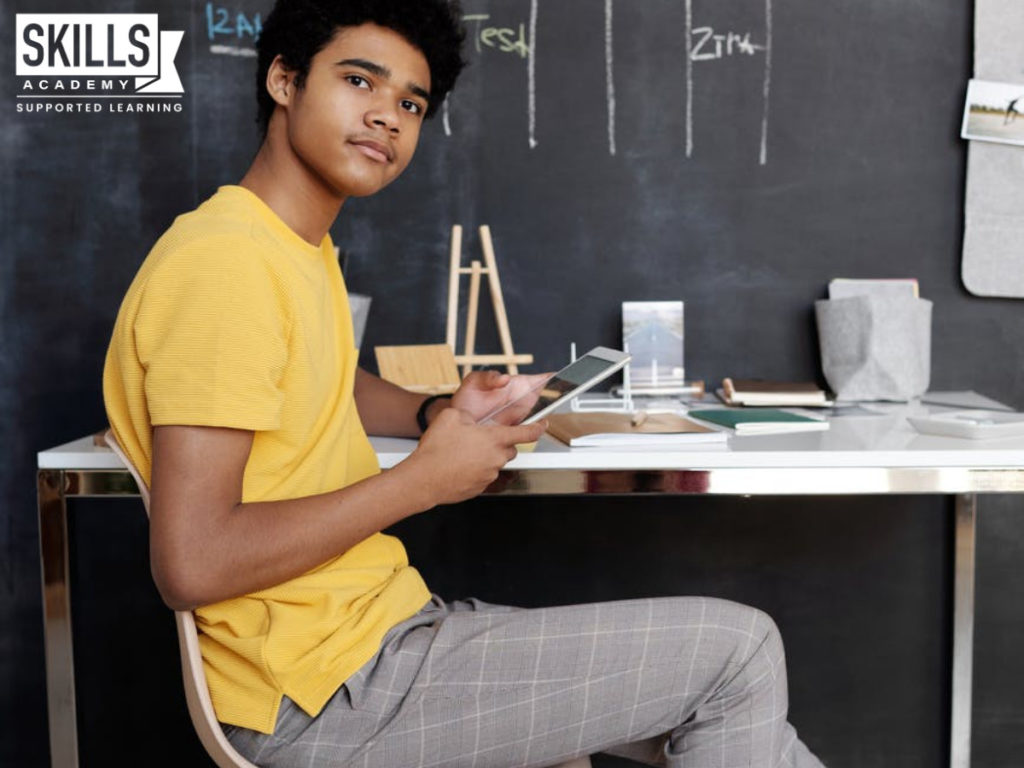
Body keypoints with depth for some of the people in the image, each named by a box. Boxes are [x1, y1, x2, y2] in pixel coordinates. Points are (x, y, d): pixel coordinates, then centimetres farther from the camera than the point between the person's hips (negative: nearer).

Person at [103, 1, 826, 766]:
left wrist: (441, 413, 8)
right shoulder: (224, 261, -20)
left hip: (380, 624, 9)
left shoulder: (300, 245, 10)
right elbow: (192, 564, -25)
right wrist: (423, 479, -17)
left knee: (715, 705, 15)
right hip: (323, 699, -9)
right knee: (739, 652, -6)